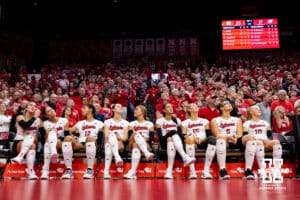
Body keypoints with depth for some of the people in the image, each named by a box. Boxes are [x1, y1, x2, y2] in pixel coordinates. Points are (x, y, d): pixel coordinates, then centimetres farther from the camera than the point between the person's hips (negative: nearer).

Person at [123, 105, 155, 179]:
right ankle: (147, 153, -56)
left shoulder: (149, 124, 18)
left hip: (147, 145, -1)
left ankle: (132, 172, -53)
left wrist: (146, 139, -16)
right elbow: (130, 137, 6)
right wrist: (134, 136, -16)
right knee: (136, 135, -35)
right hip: (134, 145, 1)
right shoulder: (132, 124, 22)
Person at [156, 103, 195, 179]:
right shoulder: (159, 121, 9)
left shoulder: (177, 120, 19)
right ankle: (185, 158, -55)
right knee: (173, 132, -36)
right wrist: (168, 136, -21)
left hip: (176, 142, 3)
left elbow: (180, 134, 12)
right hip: (165, 143, -3)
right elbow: (160, 136, -3)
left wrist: (175, 139, -10)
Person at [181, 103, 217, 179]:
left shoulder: (205, 121, 23)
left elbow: (208, 134, 11)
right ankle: (192, 172, -38)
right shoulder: (185, 123, 18)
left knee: (212, 139, -32)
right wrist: (188, 137, -14)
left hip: (203, 143, 2)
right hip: (191, 143, -1)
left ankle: (206, 171, -32)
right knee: (190, 138, -37)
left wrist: (202, 139, -9)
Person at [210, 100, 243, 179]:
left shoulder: (237, 120, 24)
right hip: (222, 142, -2)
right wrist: (229, 137, -20)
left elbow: (239, 135, 9)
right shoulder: (215, 120, 14)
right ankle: (222, 170, -46)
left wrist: (235, 138, -16)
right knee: (221, 139, -40)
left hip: (234, 143, 3)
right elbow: (217, 135, -2)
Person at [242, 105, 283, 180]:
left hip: (266, 143, 4)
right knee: (259, 143, -41)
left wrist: (266, 139, -7)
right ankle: (262, 171, -46)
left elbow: (270, 134, 16)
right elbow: (244, 137, 3)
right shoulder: (247, 123, 18)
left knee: (276, 142, -31)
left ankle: (277, 170, -35)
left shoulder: (265, 123, 30)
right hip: (253, 143, -3)